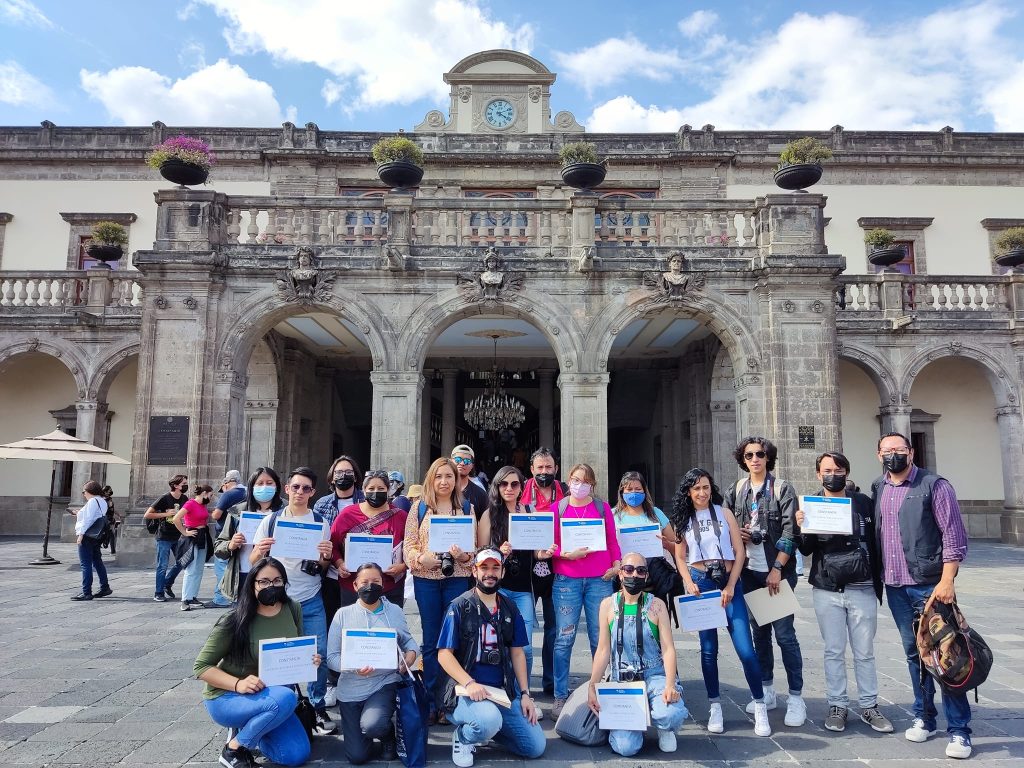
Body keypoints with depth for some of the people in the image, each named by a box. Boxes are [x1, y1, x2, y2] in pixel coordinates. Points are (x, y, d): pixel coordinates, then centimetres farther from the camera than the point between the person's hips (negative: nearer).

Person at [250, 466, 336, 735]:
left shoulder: (320, 522, 5)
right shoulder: (271, 520, 4)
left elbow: (323, 567, 8)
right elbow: (254, 562, 4)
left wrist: (325, 556, -15)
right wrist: (259, 552, -18)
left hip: (311, 600, 0)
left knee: (319, 653, -6)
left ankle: (318, 708, 11)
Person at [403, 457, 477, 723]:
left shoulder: (467, 508, 8)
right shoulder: (419, 507, 6)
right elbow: (408, 544, 2)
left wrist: (463, 555, -15)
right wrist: (422, 558, -17)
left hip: (458, 578, 0)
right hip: (426, 579, 0)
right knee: (431, 640, 7)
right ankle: (432, 703, 17)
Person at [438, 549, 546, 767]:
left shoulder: (509, 609, 9)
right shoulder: (459, 607, -6)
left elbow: (517, 653, 12)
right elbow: (444, 654, -9)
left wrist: (525, 694, 3)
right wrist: (469, 683, -22)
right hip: (466, 691, -5)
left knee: (537, 747, -4)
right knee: (490, 720, -35)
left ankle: (484, 729, 18)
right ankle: (462, 736, -1)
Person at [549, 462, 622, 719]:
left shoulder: (602, 507, 10)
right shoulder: (558, 508, 6)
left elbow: (612, 540, 13)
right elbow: (551, 544, 6)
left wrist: (616, 565, -1)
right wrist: (566, 554, -11)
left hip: (599, 579, 1)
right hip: (566, 579, -1)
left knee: (600, 638, 2)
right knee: (564, 639, -1)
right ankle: (560, 696, 9)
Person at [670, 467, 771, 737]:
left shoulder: (724, 513, 4)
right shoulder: (682, 519, 7)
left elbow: (739, 552, 2)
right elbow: (680, 557, 9)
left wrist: (730, 586, -7)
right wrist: (689, 583, -8)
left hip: (729, 582, -1)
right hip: (700, 583, 1)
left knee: (745, 647, -5)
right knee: (708, 648, 6)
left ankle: (760, 707, 8)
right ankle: (715, 707, 17)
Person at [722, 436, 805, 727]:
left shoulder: (783, 489, -4)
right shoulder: (737, 491, 8)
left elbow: (790, 532, -10)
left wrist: (777, 568, -15)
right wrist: (736, 534, -4)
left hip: (778, 571, -4)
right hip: (750, 572, 4)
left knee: (784, 633, -4)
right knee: (759, 632, 12)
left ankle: (796, 698, 7)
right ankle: (767, 691, 25)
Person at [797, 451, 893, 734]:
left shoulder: (862, 503, 2)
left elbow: (875, 542, 4)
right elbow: (805, 550, -1)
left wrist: (878, 581, 0)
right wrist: (802, 528, -21)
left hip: (862, 589, 0)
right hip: (826, 591, 0)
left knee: (864, 652, 10)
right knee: (833, 652, 8)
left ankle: (869, 706, 22)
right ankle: (837, 706, 19)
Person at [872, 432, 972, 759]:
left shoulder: (934, 485, -6)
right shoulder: (878, 489, 9)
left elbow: (954, 536, -9)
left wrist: (947, 580, -15)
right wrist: (878, 576, 7)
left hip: (929, 584, -5)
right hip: (895, 586, 5)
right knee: (914, 652, 13)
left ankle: (959, 729, 9)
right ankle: (924, 718, 24)